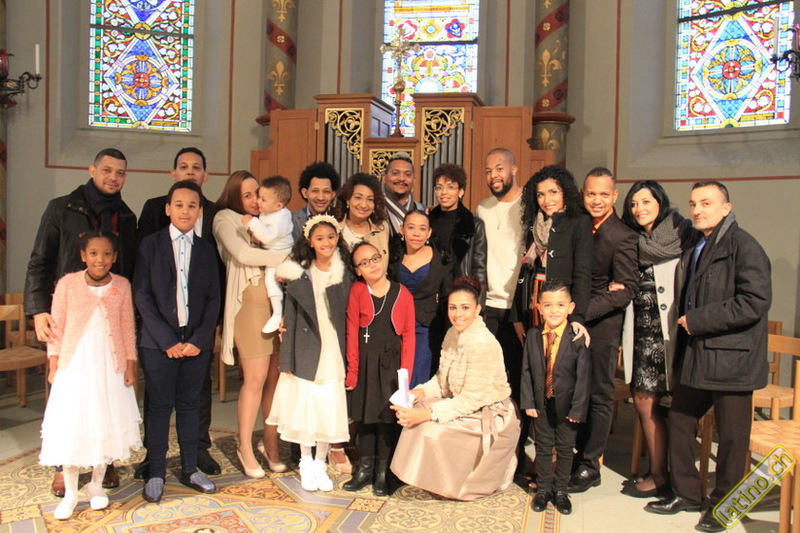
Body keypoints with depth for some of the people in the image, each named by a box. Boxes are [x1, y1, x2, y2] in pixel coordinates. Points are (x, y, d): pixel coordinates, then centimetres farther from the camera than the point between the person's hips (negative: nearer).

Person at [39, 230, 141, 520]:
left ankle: (96, 486, 28)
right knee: (70, 427, 5)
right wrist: (53, 364, -3)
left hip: (110, 366, 1)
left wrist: (130, 363, 1)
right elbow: (57, 326, -1)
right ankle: (70, 492, 21)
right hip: (74, 365, -1)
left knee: (105, 424, 10)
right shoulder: (68, 283, -6)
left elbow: (128, 328, 2)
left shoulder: (122, 286, -2)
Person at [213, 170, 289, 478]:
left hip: (278, 300, 5)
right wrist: (284, 257, -9)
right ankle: (245, 446, 13)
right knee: (256, 378, -5)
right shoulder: (226, 219, 4)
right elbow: (243, 254, -12)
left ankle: (270, 443, 19)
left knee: (276, 376, 4)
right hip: (250, 300, -5)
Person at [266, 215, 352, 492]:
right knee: (305, 406, 5)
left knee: (329, 408, 6)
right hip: (307, 352, -1)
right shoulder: (298, 275, 0)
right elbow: (290, 318, 0)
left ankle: (320, 464, 24)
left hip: (334, 353, 1)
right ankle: (306, 464, 24)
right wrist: (287, 360, -2)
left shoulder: (345, 275, 3)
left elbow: (347, 316, 2)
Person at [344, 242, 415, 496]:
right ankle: (365, 468, 27)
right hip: (364, 363, 1)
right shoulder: (357, 291, -5)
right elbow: (352, 332, -6)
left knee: (388, 416, 5)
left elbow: (408, 336, -3)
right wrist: (352, 370, -9)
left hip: (391, 363, 0)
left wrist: (405, 372, -9)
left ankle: (382, 472, 20)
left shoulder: (403, 294, -5)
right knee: (365, 415, 11)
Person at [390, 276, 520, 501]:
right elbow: (443, 378, 8)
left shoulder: (484, 344, -27)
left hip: (489, 418, -8)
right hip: (461, 405, 8)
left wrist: (428, 414, -29)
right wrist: (422, 391, -11)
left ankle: (453, 484, 6)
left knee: (432, 431, -21)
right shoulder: (453, 334, -1)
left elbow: (471, 399, -26)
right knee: (414, 412, -7)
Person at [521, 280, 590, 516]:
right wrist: (528, 402, -5)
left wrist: (578, 408, -13)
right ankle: (543, 488, 32)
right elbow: (526, 371, -1)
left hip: (566, 405, -2)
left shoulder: (577, 338, -14)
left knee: (565, 448, 13)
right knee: (543, 447, 15)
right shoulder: (533, 336, -4)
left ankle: (560, 490, 31)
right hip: (541, 403, 2)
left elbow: (583, 376, -12)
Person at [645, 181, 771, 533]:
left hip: (731, 359, -8)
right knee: (679, 421, 13)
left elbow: (756, 301, -21)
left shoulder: (743, 246, -11)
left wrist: (698, 320, -18)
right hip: (695, 356, 8)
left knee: (731, 435, 6)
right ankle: (686, 493, 29)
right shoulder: (694, 250, 15)